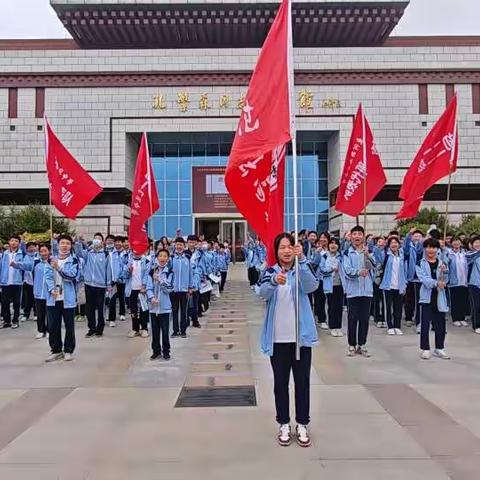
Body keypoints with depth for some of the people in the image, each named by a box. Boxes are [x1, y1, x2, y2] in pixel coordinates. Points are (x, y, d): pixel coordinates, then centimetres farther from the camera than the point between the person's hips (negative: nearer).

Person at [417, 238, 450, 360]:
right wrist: (436, 282, -30)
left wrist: (444, 272, -16)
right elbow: (423, 278, -13)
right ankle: (425, 349, 8)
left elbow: (445, 281, 4)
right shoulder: (420, 263, -1)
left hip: (439, 297, 3)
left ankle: (439, 348, 23)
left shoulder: (441, 263, 7)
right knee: (425, 324, -1)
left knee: (440, 324, 9)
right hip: (426, 297, -3)